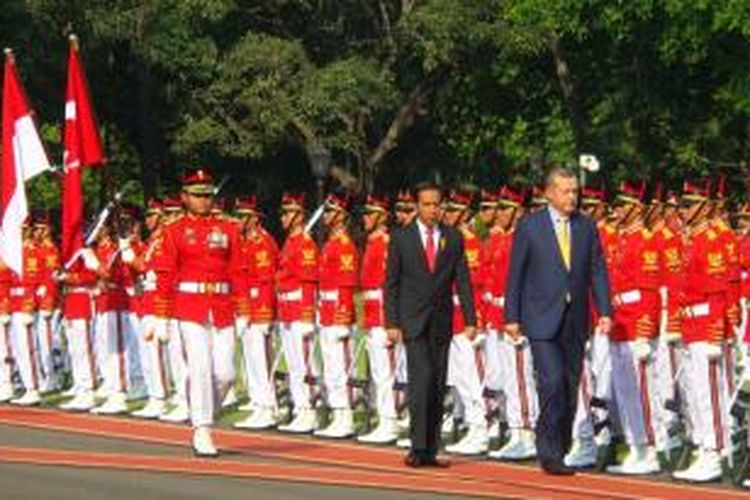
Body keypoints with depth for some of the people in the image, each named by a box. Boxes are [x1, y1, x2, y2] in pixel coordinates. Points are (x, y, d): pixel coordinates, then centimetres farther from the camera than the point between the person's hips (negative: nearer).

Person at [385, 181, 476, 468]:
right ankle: (418, 447, -12)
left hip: (441, 323, 3)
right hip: (413, 322, -3)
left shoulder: (453, 238, 7)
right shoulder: (401, 238, 2)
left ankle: (430, 451, 7)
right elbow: (391, 283, 2)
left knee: (438, 386, 3)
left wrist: (470, 320, -2)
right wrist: (392, 323, -5)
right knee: (421, 379, -15)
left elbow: (462, 281, 6)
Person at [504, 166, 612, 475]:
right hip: (542, 319, -4)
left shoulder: (587, 227, 7)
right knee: (552, 382, -14)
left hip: (575, 321, 4)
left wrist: (605, 311, -1)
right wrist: (512, 317, -3)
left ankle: (562, 448, 19)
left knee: (570, 386, 7)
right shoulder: (529, 227, -2)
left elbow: (597, 272, 9)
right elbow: (515, 275, 0)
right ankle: (550, 453, -8)